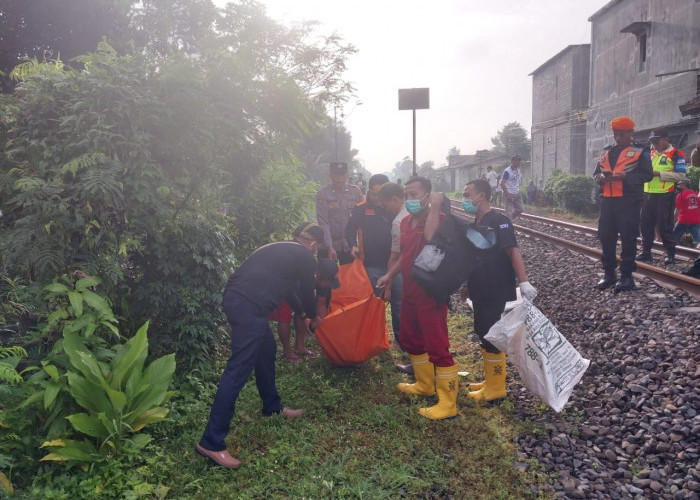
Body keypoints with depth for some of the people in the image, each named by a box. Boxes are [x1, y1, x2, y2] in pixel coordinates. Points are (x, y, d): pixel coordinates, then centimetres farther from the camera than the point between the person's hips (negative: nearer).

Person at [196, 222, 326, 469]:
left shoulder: (279, 248, 28)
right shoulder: (306, 258, 6)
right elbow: (306, 293, 17)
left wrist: (302, 312, 54)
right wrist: (313, 317, 38)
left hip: (235, 297, 9)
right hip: (250, 305, -9)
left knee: (267, 349, 25)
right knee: (238, 369, -8)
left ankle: (272, 406, 40)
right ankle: (211, 443, -6)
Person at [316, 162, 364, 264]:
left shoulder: (355, 191, 0)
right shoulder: (323, 193, -8)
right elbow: (323, 222, -11)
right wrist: (329, 247, -18)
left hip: (349, 244, 2)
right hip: (328, 246, -2)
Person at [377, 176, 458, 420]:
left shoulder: (438, 218, -16)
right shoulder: (406, 222, 10)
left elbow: (430, 237, -39)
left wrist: (434, 207, -32)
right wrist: (389, 275, 18)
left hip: (430, 293, -9)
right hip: (410, 291, 9)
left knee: (437, 346, -4)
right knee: (409, 338, 22)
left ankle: (448, 404, 7)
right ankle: (424, 384, 42)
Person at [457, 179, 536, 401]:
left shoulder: (498, 221, -14)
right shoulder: (475, 225, 11)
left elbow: (513, 251, -24)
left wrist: (523, 282, -33)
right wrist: (468, 284, 24)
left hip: (497, 293, -9)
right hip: (480, 292, 9)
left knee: (493, 339, -1)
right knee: (484, 335, 16)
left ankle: (496, 388, 13)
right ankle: (490, 380, 31)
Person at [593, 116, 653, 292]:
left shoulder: (640, 151, 2)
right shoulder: (606, 152, 18)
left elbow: (647, 174, -6)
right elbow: (596, 173, 19)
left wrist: (625, 176, -20)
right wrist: (601, 177, -5)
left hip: (629, 200, -5)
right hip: (607, 200, 5)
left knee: (628, 238, -4)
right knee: (606, 237, 6)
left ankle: (626, 276, 4)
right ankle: (608, 273, 17)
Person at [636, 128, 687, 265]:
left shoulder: (676, 154, -5)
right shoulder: (651, 153, 16)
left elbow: (681, 175, -13)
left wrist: (659, 174, -18)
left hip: (665, 195, -7)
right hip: (649, 194, 7)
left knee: (665, 225, -3)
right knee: (646, 224, 8)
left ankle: (671, 254, 8)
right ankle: (646, 252, 16)